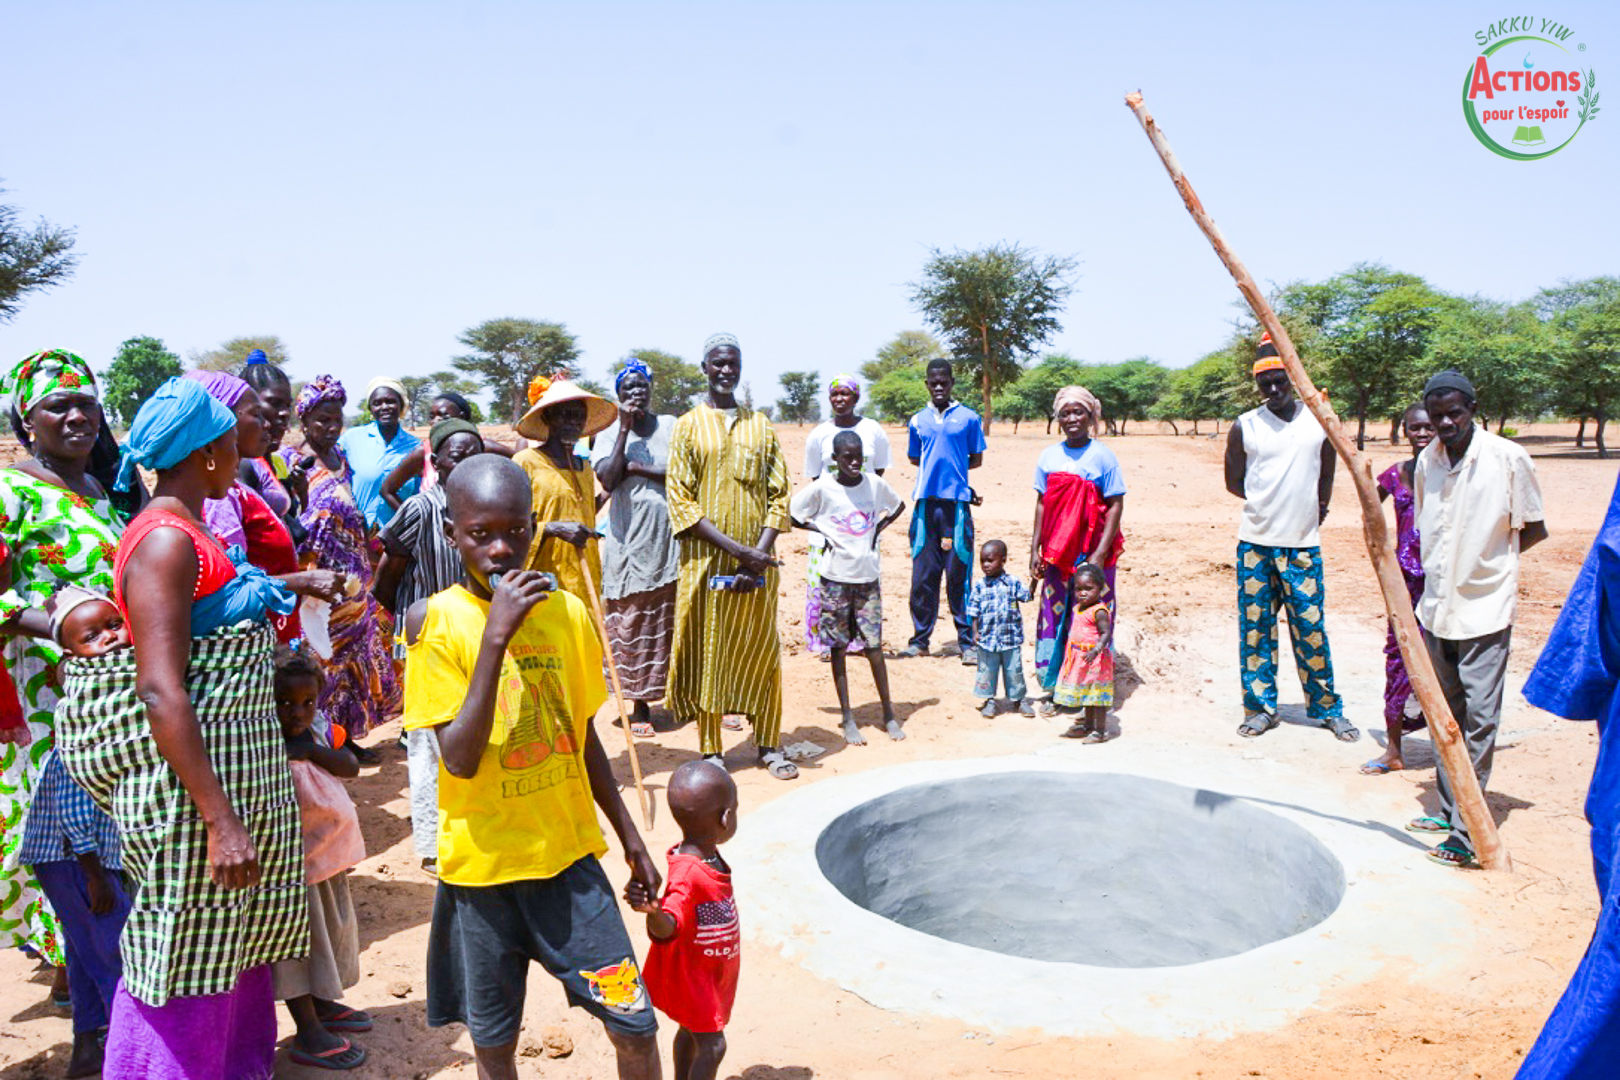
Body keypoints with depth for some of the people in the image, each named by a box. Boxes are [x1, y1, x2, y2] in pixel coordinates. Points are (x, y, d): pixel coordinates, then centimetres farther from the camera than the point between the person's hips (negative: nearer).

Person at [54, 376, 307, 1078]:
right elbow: (159, 691, -25)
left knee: (234, 943, 19)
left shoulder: (189, 531, 11)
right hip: (188, 773, -10)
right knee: (185, 967, 3)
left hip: (233, 757, 10)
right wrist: (219, 818, -26)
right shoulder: (165, 539, -18)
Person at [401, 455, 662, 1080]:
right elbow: (459, 759, -21)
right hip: (483, 864, -2)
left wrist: (629, 836, 14)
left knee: (635, 1024, 4)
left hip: (569, 853, 2)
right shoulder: (438, 622, -12)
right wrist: (495, 636, -29)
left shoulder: (567, 612, -2)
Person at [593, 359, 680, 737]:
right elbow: (607, 479, -11)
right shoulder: (609, 433, 6)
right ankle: (641, 705, 11)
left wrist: (635, 468, -10)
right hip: (631, 539, 0)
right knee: (632, 621, 1)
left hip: (672, 539, 1)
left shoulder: (670, 427, 7)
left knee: (677, 619, 2)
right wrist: (625, 428, -10)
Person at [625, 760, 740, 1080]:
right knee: (711, 1044, -2)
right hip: (691, 976, -9)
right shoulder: (687, 875, -34)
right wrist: (653, 911, -62)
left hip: (710, 972, 9)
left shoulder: (707, 856, -6)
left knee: (692, 1031, 23)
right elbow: (666, 929, -43)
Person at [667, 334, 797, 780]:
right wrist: (734, 547, -15)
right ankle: (710, 748, 15)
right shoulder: (688, 425, 2)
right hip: (706, 559, -2)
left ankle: (769, 744, 18)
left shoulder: (761, 425, 10)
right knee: (707, 651, 3)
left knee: (762, 651, 6)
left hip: (757, 562, 2)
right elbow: (679, 501, -6)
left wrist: (760, 552, -9)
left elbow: (779, 493, 6)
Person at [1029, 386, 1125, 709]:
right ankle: (1054, 687, 16)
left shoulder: (1103, 456, -5)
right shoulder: (1049, 456, 7)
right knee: (1053, 613, 6)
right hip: (1058, 551, 4)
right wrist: (1035, 548, 4)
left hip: (1092, 551, -4)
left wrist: (1100, 554, -14)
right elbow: (1042, 503, 11)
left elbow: (1116, 505, -7)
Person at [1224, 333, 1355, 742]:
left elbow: (1327, 475, 14)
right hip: (1255, 543, 0)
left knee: (1311, 628, 2)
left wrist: (1312, 509, 8)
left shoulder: (1320, 421, 3)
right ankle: (1260, 706, 17)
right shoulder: (1244, 427, 1)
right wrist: (1272, 504, 3)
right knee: (1255, 627, 5)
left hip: (1303, 544, 0)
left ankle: (1327, 707, 17)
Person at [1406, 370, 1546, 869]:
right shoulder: (1426, 461, 6)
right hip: (1436, 605, 6)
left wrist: (1487, 562, -1)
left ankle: (1468, 830, -1)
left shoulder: (1508, 457, -10)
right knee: (1447, 714, 14)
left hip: (1485, 608, -5)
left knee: (1479, 718, -5)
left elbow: (1535, 530, -1)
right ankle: (1449, 810, 26)